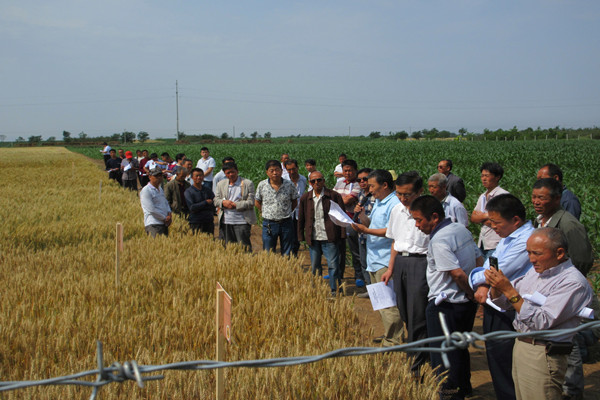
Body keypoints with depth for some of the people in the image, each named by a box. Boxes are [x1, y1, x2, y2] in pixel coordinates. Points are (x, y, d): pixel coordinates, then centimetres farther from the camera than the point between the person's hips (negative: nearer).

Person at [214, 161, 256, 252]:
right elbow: (216, 200, 10)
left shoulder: (248, 183, -2)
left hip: (242, 221, -4)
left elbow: (251, 203, -8)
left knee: (244, 247, -2)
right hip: (225, 221, 4)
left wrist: (235, 205, -16)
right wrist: (223, 202, -12)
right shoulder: (221, 184, 12)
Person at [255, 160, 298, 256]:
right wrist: (266, 213, 6)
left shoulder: (289, 185, -4)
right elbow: (257, 203, 10)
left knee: (287, 254, 7)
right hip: (269, 224, 0)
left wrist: (286, 213, 6)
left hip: (286, 223, 0)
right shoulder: (262, 185, -3)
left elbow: (294, 202, 10)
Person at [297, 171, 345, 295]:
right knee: (314, 266, 12)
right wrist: (301, 236, 10)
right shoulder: (305, 198, 7)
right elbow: (301, 219, 13)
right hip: (313, 238, 3)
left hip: (329, 238, -3)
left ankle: (334, 290, 11)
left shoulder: (334, 196, -2)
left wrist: (342, 235, -3)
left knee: (333, 265, -1)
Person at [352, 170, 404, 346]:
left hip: (386, 261, -11)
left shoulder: (394, 204, -15)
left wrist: (366, 230, -23)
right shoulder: (378, 202, 17)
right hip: (374, 259, 11)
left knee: (389, 303, -8)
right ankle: (389, 335, 28)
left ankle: (393, 342, -3)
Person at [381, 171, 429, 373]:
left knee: (417, 317, -6)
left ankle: (418, 367, 1)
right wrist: (390, 269, 20)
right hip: (400, 262, 7)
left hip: (421, 262, -7)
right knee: (405, 315, 14)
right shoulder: (396, 211, 10)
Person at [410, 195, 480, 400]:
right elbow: (479, 262, 11)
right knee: (459, 348, 24)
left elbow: (458, 274, -26)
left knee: (442, 355, 2)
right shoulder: (462, 229, 6)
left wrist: (472, 294, -11)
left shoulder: (439, 240, -22)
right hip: (466, 303, 10)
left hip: (445, 305, -10)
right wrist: (477, 291, 11)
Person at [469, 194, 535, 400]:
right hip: (493, 308, 10)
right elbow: (488, 266, 12)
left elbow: (499, 273, -21)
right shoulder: (507, 238, 12)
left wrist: (479, 280, -3)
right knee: (495, 362, 19)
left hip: (508, 316, -9)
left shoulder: (528, 240, -20)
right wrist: (482, 285, -8)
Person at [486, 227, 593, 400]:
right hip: (520, 345, 8)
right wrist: (495, 286, -8)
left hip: (542, 356, -8)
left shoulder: (574, 283, -16)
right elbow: (504, 303, 14)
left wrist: (509, 290, -25)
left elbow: (541, 323, -23)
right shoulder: (536, 271, 10)